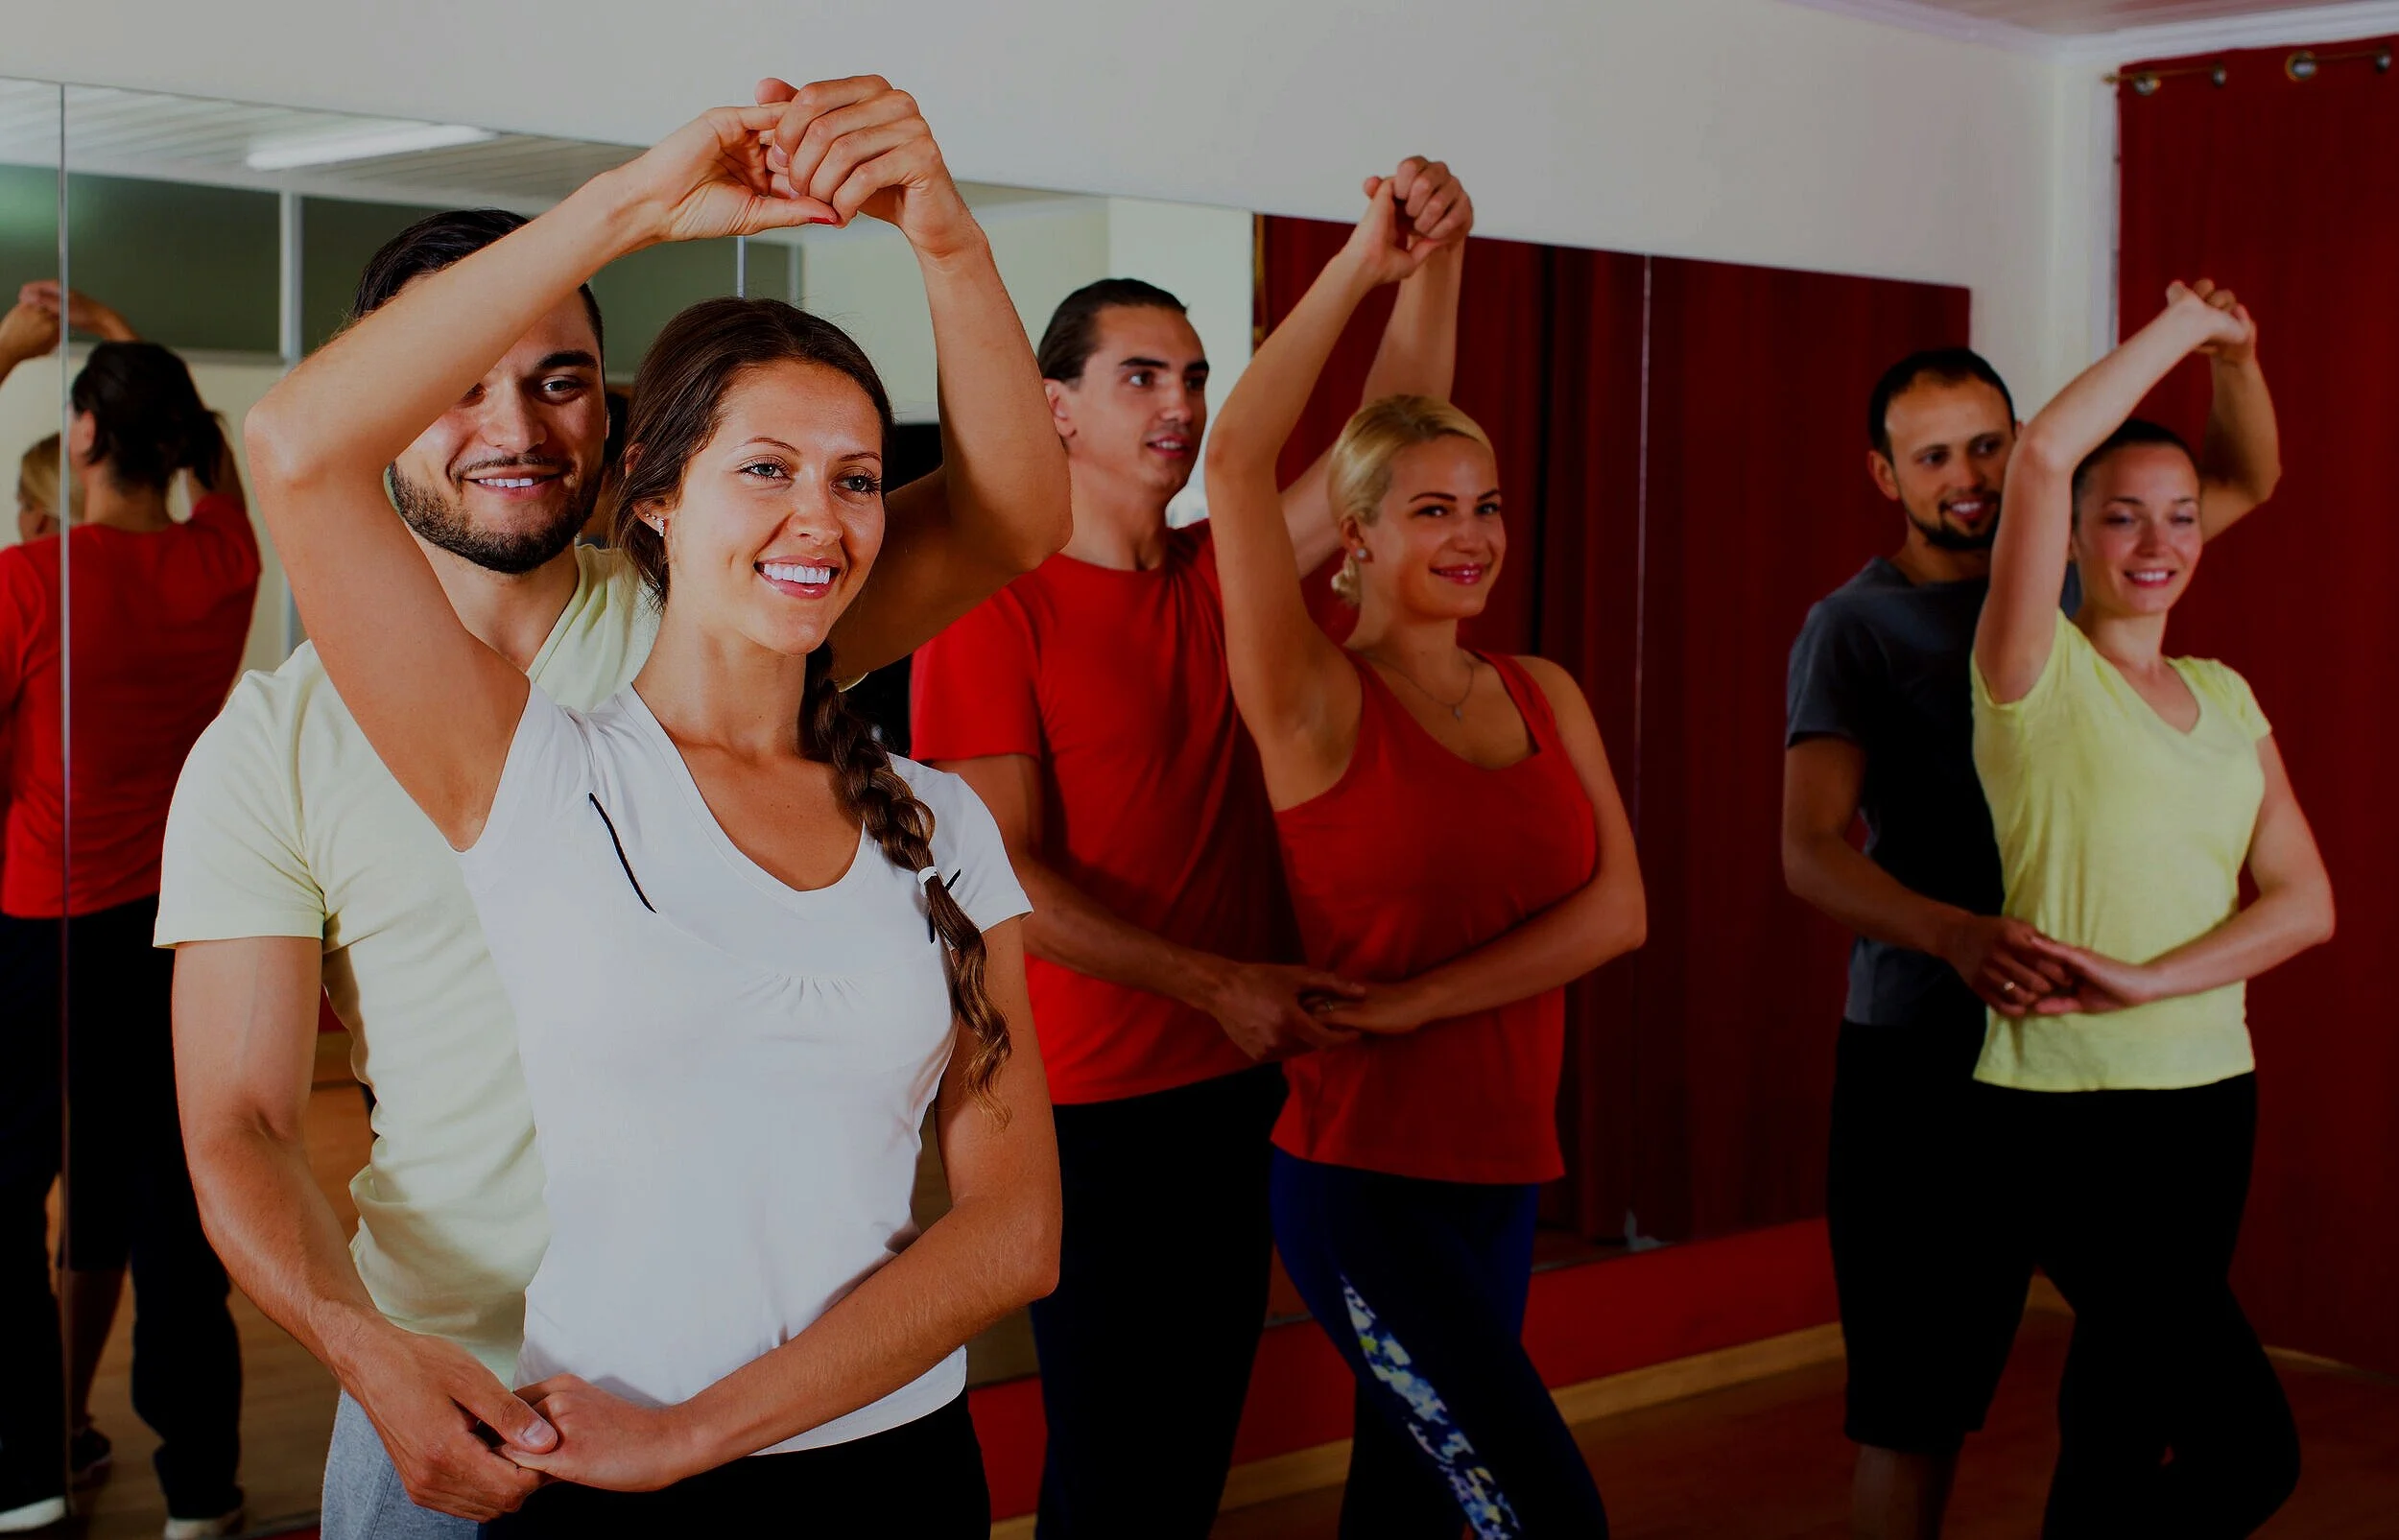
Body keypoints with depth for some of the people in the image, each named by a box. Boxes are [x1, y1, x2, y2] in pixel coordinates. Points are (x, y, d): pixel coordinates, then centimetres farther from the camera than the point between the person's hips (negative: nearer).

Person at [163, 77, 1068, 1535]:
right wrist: (366, 1348, -23)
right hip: (450, 1390, 0)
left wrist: (948, 237, -32)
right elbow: (241, 1123, -5)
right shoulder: (274, 743, -3)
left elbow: (1010, 521, -17)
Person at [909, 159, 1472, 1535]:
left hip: (1243, 1086, 6)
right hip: (1095, 1104, -6)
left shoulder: (1223, 580, 8)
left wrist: (1435, 258, -14)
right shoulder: (993, 606, -9)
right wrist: (1214, 984, -20)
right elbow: (1006, 877, -15)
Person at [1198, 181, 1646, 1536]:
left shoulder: (1545, 695, 9)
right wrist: (1364, 266, -15)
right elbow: (1240, 461, -20)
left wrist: (1420, 997, -14)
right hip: (1365, 1178, -6)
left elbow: (1618, 909, -2)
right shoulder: (1321, 702, -8)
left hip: (1506, 1171, 6)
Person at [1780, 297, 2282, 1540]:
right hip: (1921, 1051, -4)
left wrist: (2232, 356, -7)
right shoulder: (1853, 626, -7)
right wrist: (1953, 933, -37)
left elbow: (2245, 480, 15)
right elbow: (1811, 850, -18)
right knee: (1914, 1394, -1)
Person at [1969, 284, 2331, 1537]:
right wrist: (2187, 323, -8)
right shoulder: (2037, 671, -4)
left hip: (2212, 1098, 6)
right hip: (2069, 1105, -6)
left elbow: (2304, 903, 4)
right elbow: (2040, 456, -20)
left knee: (2120, 1421, 13)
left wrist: (2146, 981, -12)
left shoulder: (2224, 695, 13)